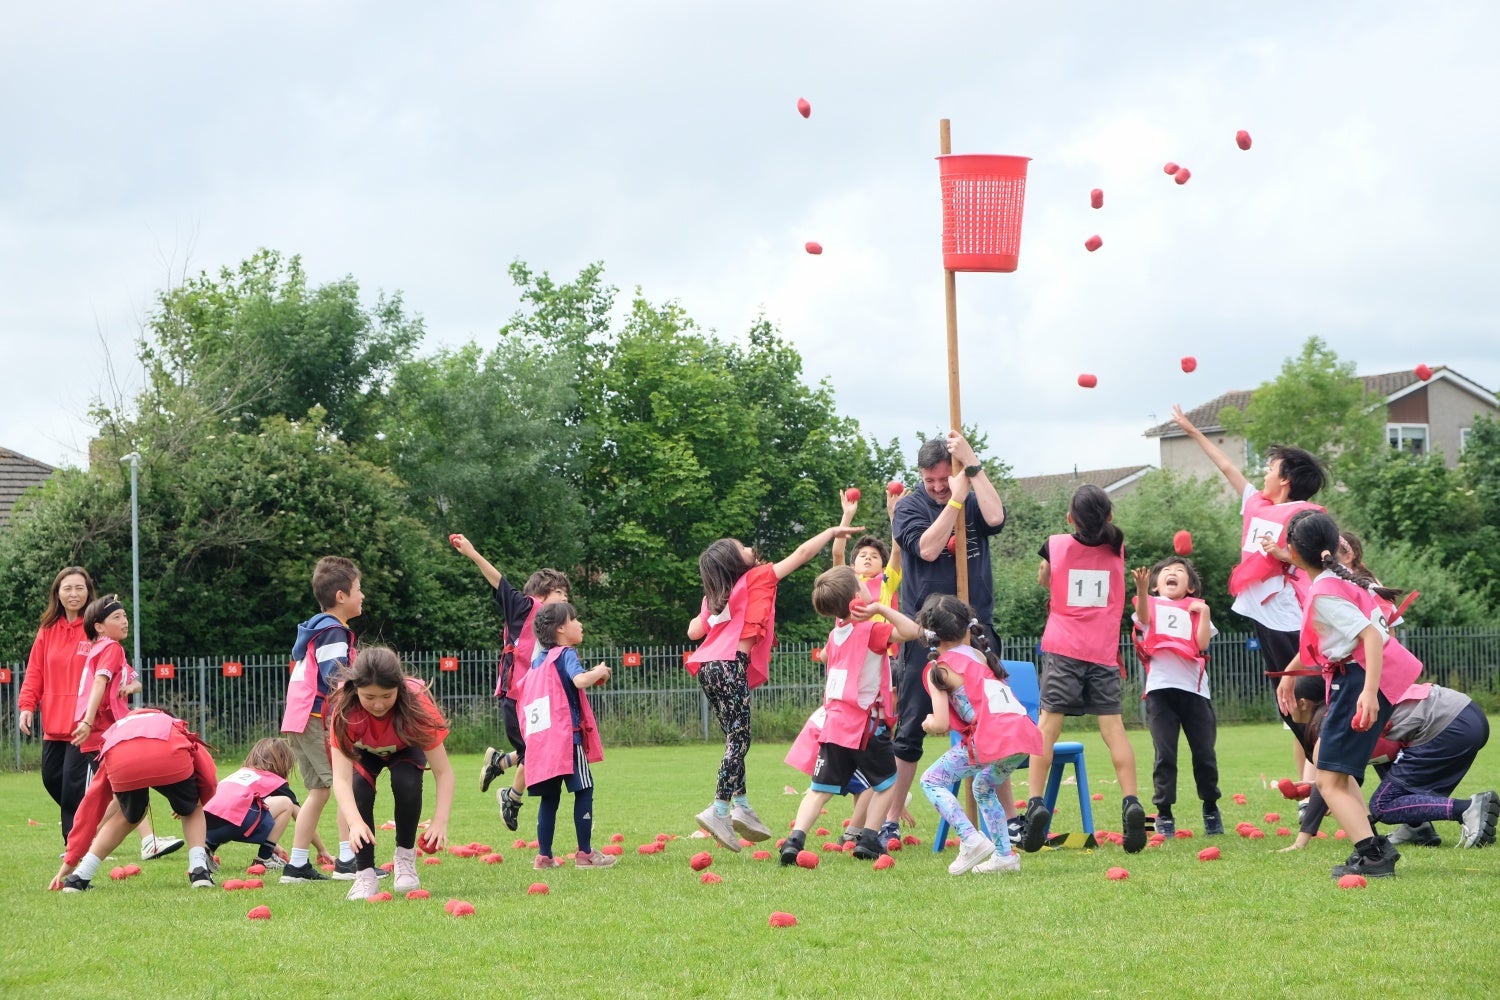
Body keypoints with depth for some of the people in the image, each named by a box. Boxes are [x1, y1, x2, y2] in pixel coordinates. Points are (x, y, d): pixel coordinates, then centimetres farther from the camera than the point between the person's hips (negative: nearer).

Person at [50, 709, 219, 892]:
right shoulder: (175, 727, 42)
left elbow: (90, 806, 42)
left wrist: (70, 861, 45)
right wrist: (195, 804, 45)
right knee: (191, 810, 29)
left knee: (128, 816, 33)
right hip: (171, 759, -2)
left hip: (121, 764, 2)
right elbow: (209, 780, 23)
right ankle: (198, 871, 9)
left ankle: (80, 876, 27)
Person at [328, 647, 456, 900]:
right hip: (363, 751, 0)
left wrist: (440, 822, -49)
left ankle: (405, 855, -6)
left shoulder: (416, 704, -39)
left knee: (406, 783, -30)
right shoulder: (344, 710, -38)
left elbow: (443, 771, -35)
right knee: (359, 791, -28)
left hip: (405, 748, 0)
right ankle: (365, 873, -13)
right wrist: (355, 823, -59)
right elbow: (340, 778, -43)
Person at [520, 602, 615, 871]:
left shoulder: (538, 660, 17)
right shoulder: (566, 654, -6)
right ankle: (585, 853, -3)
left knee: (550, 797, 10)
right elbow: (580, 680, -25)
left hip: (541, 738, 7)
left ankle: (544, 856, 8)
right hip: (567, 735, -7)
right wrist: (599, 672, -7)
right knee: (584, 790, -1)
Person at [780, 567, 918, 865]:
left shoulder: (835, 634, 10)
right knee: (886, 782, 14)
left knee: (820, 789, 5)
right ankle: (868, 839, 7)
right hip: (866, 725, -6)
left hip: (834, 723, 6)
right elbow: (911, 630, -25)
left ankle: (795, 839, -10)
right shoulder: (870, 631, -12)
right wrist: (881, 608, -20)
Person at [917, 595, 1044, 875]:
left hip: (991, 737, -7)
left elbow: (941, 724, -1)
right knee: (984, 788, 32)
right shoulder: (981, 655, 24)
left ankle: (972, 840, -9)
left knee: (932, 781, 6)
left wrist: (928, 723, 21)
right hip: (1026, 733, 7)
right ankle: (1004, 854, 26)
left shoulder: (939, 669, 5)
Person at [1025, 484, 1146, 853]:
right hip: (1104, 652, 2)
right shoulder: (1117, 548, 4)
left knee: (1047, 726, -1)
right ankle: (1130, 803, -11)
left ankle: (1035, 804, -11)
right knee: (1113, 728, 1)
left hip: (1063, 649, -2)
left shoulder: (1056, 546, 1)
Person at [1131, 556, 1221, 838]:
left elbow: (1203, 643, 2)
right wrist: (1141, 590, -32)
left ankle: (1211, 808, 24)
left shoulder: (1197, 609, 17)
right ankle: (1164, 814, 2)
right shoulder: (1152, 605, 12)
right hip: (1160, 688, -2)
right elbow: (1143, 618, -14)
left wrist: (1204, 613, -5)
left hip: (1194, 689, 2)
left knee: (1204, 753, 5)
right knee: (1165, 754, -4)